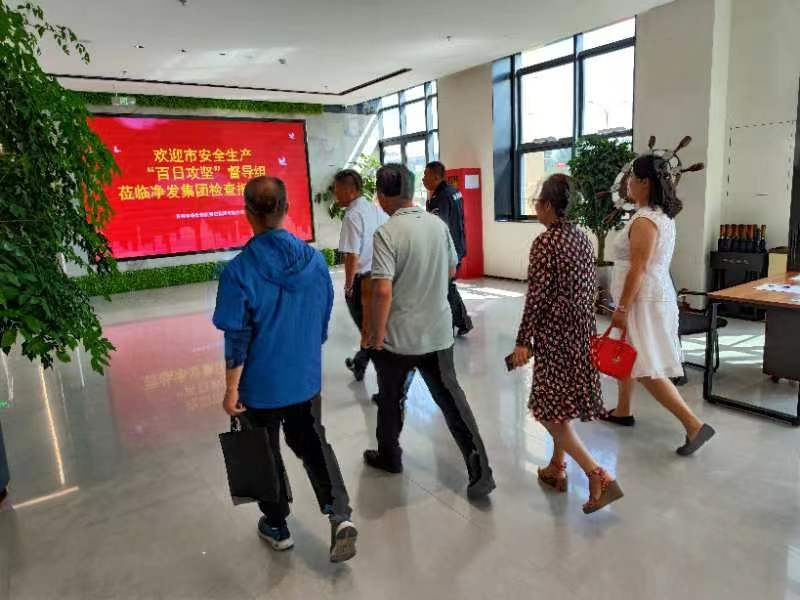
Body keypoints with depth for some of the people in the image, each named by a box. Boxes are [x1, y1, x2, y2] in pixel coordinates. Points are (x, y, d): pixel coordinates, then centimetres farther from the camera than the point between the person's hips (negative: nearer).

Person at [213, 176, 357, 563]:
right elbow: (323, 320, 3)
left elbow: (237, 338, -17)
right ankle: (340, 515, 7)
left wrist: (231, 390, -5)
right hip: (306, 377, 4)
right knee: (311, 442, 21)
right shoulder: (314, 259, -7)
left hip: (261, 384, -3)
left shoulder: (239, 270, -20)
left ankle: (277, 527, 36)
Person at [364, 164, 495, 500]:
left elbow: (382, 290, -24)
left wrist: (377, 336, -14)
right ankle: (480, 472, 9)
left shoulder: (387, 232, -18)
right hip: (438, 333, 5)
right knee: (451, 398, 11)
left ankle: (389, 456, 38)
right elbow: (451, 271, 14)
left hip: (398, 336, -4)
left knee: (390, 399, 17)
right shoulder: (439, 225, 1)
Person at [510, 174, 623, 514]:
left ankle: (599, 477, -4)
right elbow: (590, 287, 12)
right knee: (563, 402, 19)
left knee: (551, 409, 1)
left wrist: (523, 341, -12)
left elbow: (536, 296, -18)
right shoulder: (583, 238, 7)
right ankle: (557, 468, 32)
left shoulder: (545, 242, -16)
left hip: (555, 332, -8)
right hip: (581, 329, 8)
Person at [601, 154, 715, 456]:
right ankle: (623, 411, 34)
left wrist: (622, 309, -19)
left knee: (648, 370, -6)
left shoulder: (644, 220, -20)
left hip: (644, 302, -11)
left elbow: (638, 270, -23)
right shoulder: (661, 215, 11)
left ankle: (694, 425, -1)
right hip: (651, 298, 11)